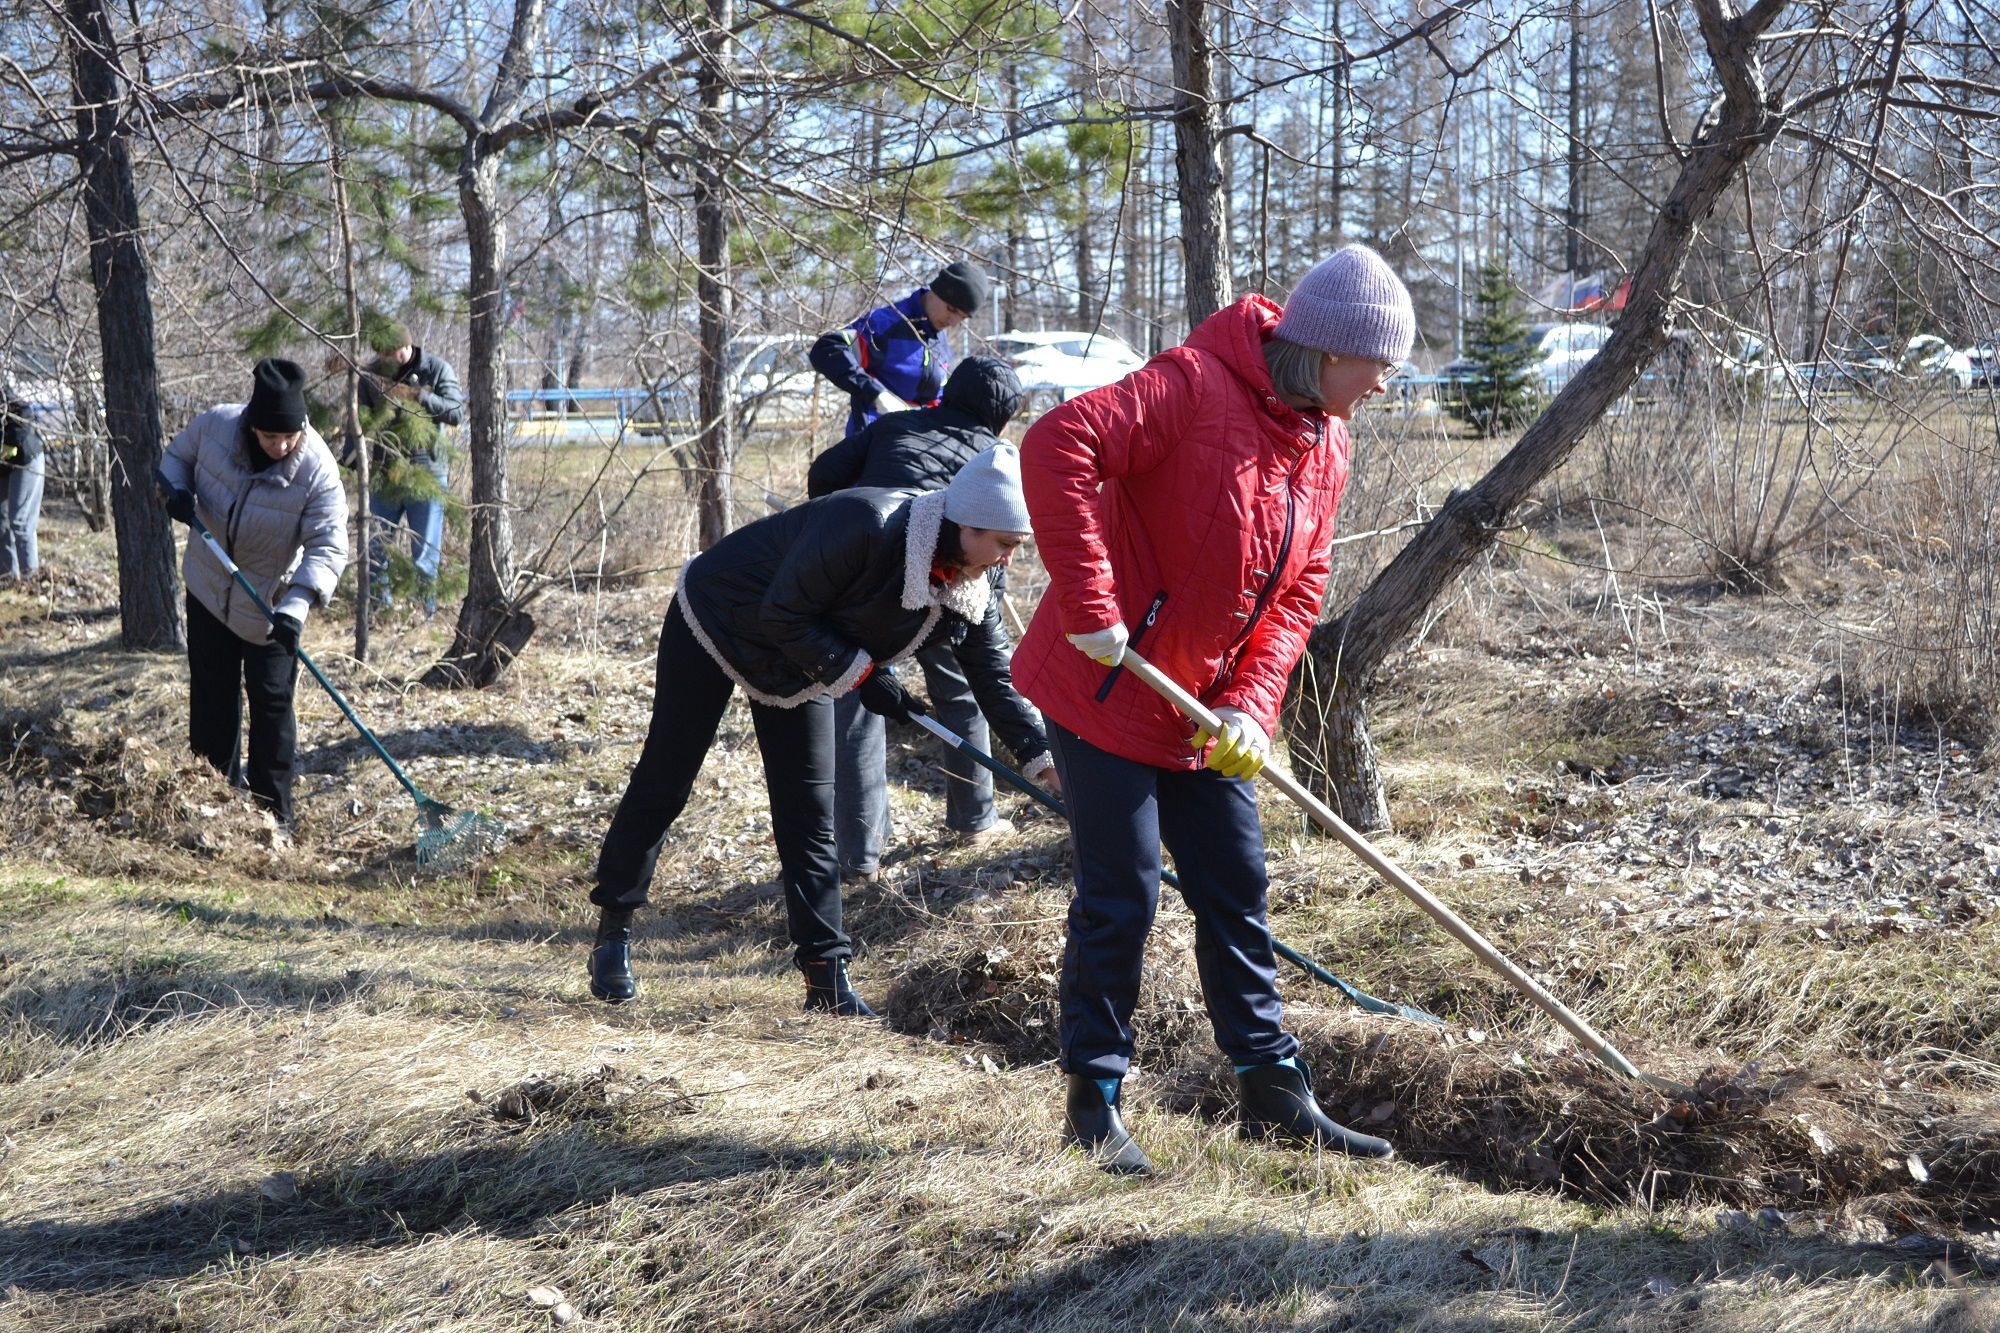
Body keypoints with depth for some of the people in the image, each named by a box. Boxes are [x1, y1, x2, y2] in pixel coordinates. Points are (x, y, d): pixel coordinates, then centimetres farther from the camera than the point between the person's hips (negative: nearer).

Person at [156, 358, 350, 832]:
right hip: (208, 591, 4)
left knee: (271, 704, -2)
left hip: (270, 605, -3)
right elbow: (178, 455, 4)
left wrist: (296, 606, -41)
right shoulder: (214, 425, -18)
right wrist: (176, 491, -18)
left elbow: (327, 547, -28)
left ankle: (273, 812, 9)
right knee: (211, 695, 15)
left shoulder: (318, 470, -27)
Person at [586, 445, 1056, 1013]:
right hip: (715, 621, -6)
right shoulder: (865, 526, -39)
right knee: (663, 784, 3)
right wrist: (861, 675, -28)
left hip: (800, 660, 6)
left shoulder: (964, 587, -16)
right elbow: (782, 615, -31)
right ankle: (612, 931, 22)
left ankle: (828, 980, 3)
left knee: (810, 816, 1)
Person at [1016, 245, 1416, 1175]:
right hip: (1107, 686, -8)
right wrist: (1088, 604, -31)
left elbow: (1300, 587, 7)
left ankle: (1273, 1093, 20)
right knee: (1121, 897, -3)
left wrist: (1249, 702, -7)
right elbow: (1059, 444, -32)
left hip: (1204, 712, 8)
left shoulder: (1325, 444, 5)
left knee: (1236, 890, 11)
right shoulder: (1195, 386, -21)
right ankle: (1094, 1101, 10)